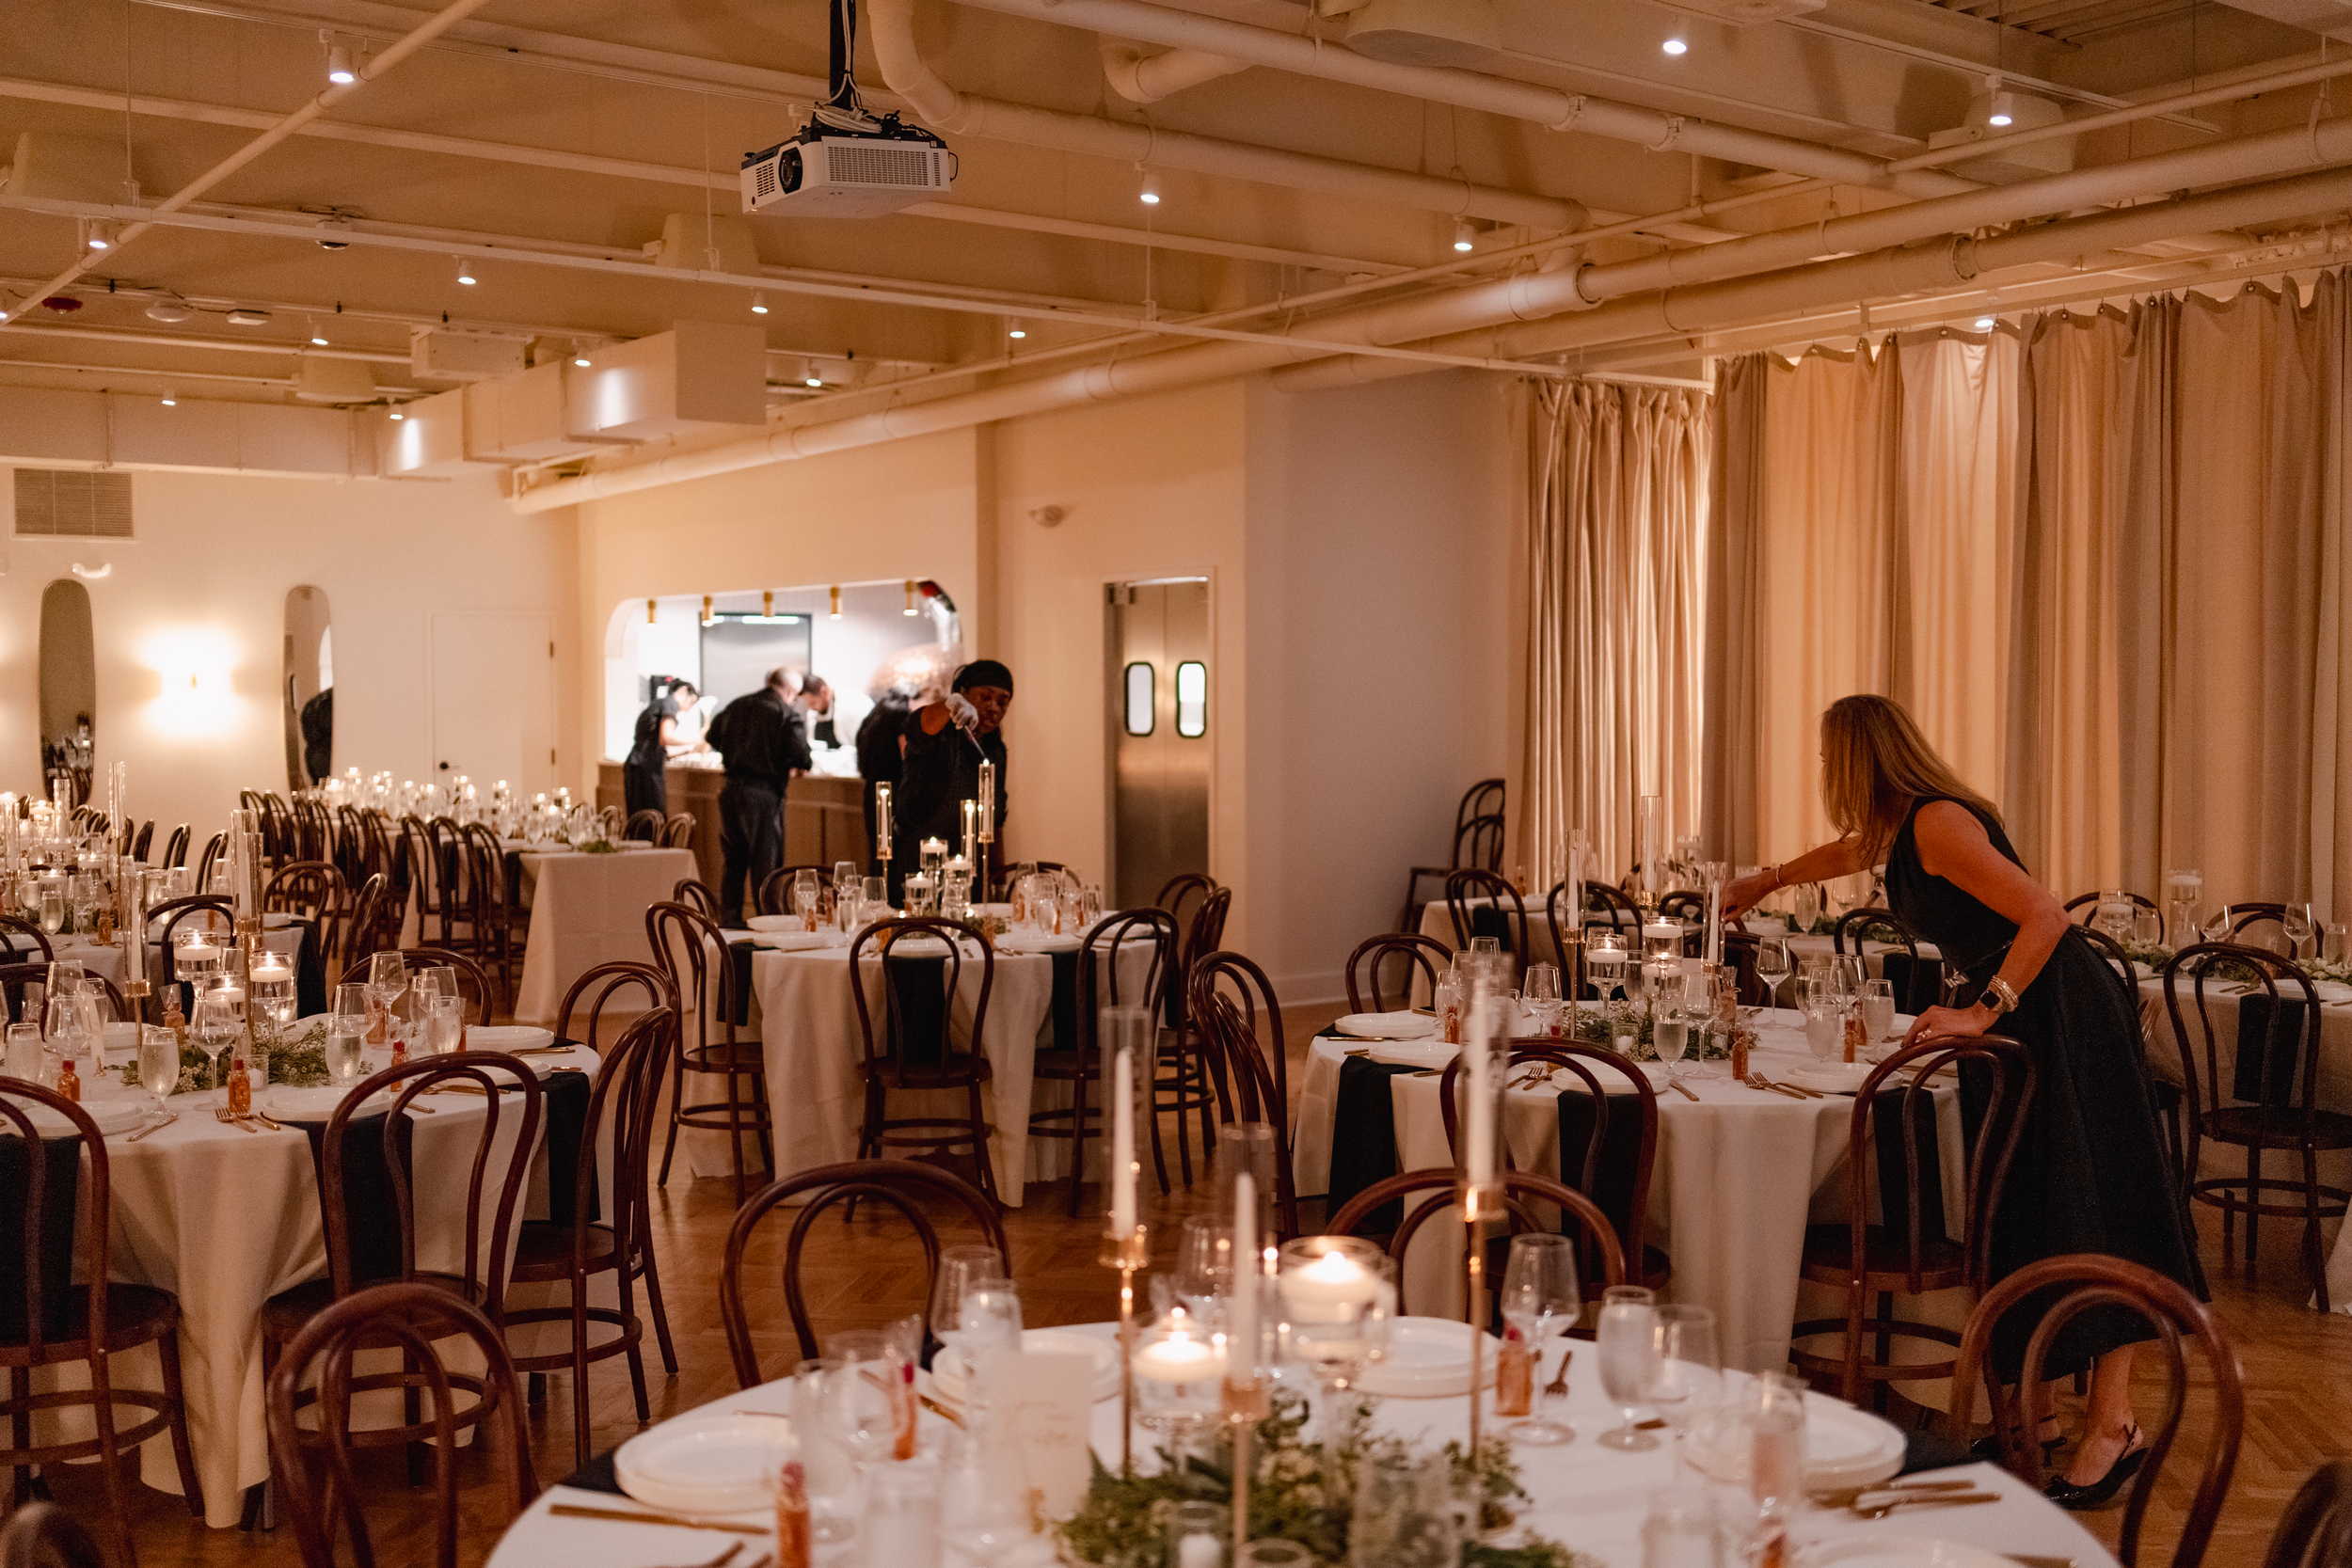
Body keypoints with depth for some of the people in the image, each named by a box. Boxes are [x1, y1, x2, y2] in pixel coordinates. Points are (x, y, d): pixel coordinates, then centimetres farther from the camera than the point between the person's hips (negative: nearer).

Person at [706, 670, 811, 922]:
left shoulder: (736, 706, 9)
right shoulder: (787, 713, -9)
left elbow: (714, 738, 19)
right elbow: (800, 754, -15)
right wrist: (798, 767, 6)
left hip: (730, 790, 6)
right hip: (764, 793, -5)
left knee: (733, 859, 16)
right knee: (765, 862, 2)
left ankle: (729, 919, 22)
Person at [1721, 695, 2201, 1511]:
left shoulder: (1938, 822, -20)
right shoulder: (1899, 825, 10)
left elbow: (2045, 915, -27)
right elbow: (1850, 852, 36)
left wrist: (1982, 1013, -27)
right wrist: (1764, 881, 49)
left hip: (2063, 1014, -9)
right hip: (2019, 1013, 10)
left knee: (2079, 1210, -9)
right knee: (2018, 1207, 9)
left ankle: (2113, 1427, -4)